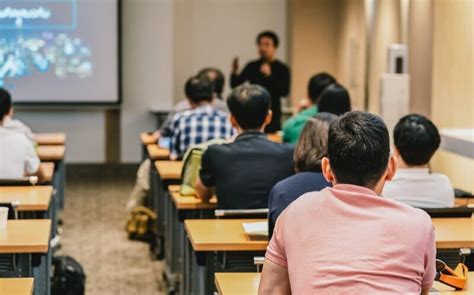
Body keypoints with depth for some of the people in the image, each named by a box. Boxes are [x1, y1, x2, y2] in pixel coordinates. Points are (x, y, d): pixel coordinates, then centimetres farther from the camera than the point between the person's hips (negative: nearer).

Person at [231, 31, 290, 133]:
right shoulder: (252, 66, 8)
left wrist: (269, 75, -20)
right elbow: (234, 85, 7)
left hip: (272, 114, -2)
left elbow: (284, 92, -11)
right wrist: (235, 72, -13)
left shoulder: (282, 69, 1)